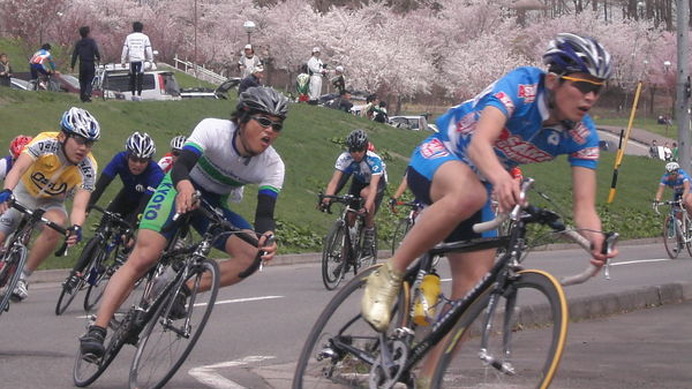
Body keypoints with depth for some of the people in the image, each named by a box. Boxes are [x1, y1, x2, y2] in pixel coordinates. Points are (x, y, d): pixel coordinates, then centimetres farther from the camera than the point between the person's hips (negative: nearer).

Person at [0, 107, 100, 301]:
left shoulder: (87, 169, -24)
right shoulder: (45, 143, -29)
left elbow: (79, 206, -31)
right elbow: (18, 169, -42)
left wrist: (76, 228, -53)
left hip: (51, 203, 0)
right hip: (23, 194, 0)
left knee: (55, 226, -31)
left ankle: (23, 276, -17)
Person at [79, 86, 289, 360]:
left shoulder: (272, 166, -18)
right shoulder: (214, 129, -27)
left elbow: (265, 214, -26)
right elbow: (180, 167, -39)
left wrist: (267, 236, -49)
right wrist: (184, 186, -63)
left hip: (214, 206, 4)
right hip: (181, 190, -4)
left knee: (253, 255, -22)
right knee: (143, 258, -23)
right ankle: (97, 331, -23)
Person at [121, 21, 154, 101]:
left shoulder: (129, 37, 10)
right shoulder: (144, 37, 5)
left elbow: (125, 49, 8)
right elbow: (148, 49, 3)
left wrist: (123, 61, 12)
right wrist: (151, 60, 9)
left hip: (131, 59, 2)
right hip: (141, 59, -2)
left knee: (132, 76, 13)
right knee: (140, 76, -4)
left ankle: (133, 94, 16)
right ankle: (139, 94, -14)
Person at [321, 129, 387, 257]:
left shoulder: (374, 160, -37)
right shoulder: (344, 158, -29)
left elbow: (373, 186, -47)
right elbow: (334, 181, -36)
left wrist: (367, 206, -63)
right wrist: (326, 198, -54)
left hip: (378, 180, -4)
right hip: (359, 180, 4)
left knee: (365, 193, -36)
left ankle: (370, 229, -17)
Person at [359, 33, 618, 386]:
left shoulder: (581, 134, -12)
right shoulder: (520, 87, -28)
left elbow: (584, 204, -18)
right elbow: (480, 142, -44)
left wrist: (595, 238, -41)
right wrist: (501, 178, -66)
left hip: (480, 186, 6)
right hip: (437, 159, -6)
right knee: (469, 194, -43)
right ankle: (388, 278, -29)